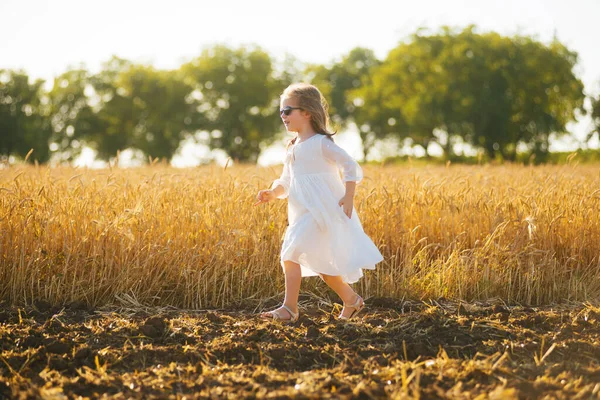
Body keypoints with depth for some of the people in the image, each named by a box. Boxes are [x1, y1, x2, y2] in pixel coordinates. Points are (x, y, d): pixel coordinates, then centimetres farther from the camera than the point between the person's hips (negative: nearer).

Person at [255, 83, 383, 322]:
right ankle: (351, 299, 28)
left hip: (321, 211, -9)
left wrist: (348, 196, -22)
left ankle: (289, 308, -18)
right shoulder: (292, 148, 16)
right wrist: (272, 193, -1)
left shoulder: (321, 143, -8)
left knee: (291, 252, -19)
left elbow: (351, 168, -12)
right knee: (320, 263, 12)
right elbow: (286, 182, 18)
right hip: (302, 213, 9)